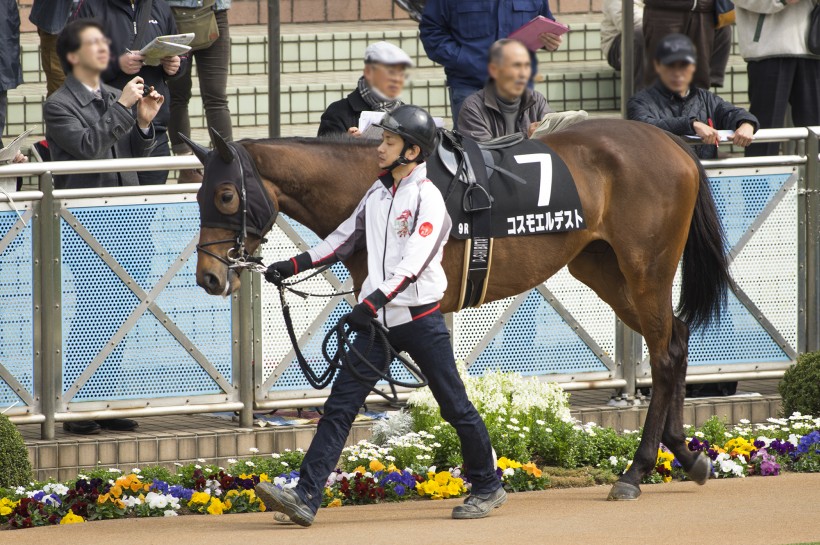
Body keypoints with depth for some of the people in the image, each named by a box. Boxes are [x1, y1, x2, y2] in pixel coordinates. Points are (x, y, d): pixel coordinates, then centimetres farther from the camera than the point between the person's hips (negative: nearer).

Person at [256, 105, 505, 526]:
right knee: (339, 406, -4)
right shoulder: (377, 194, 10)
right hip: (378, 321, 7)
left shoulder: (427, 199, -13)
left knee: (456, 408, 6)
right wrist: (293, 266, 12)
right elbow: (345, 239, 20)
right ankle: (305, 498, -10)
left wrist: (373, 301, -33)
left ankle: (488, 488, 24)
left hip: (420, 320, -6)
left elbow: (413, 264, -23)